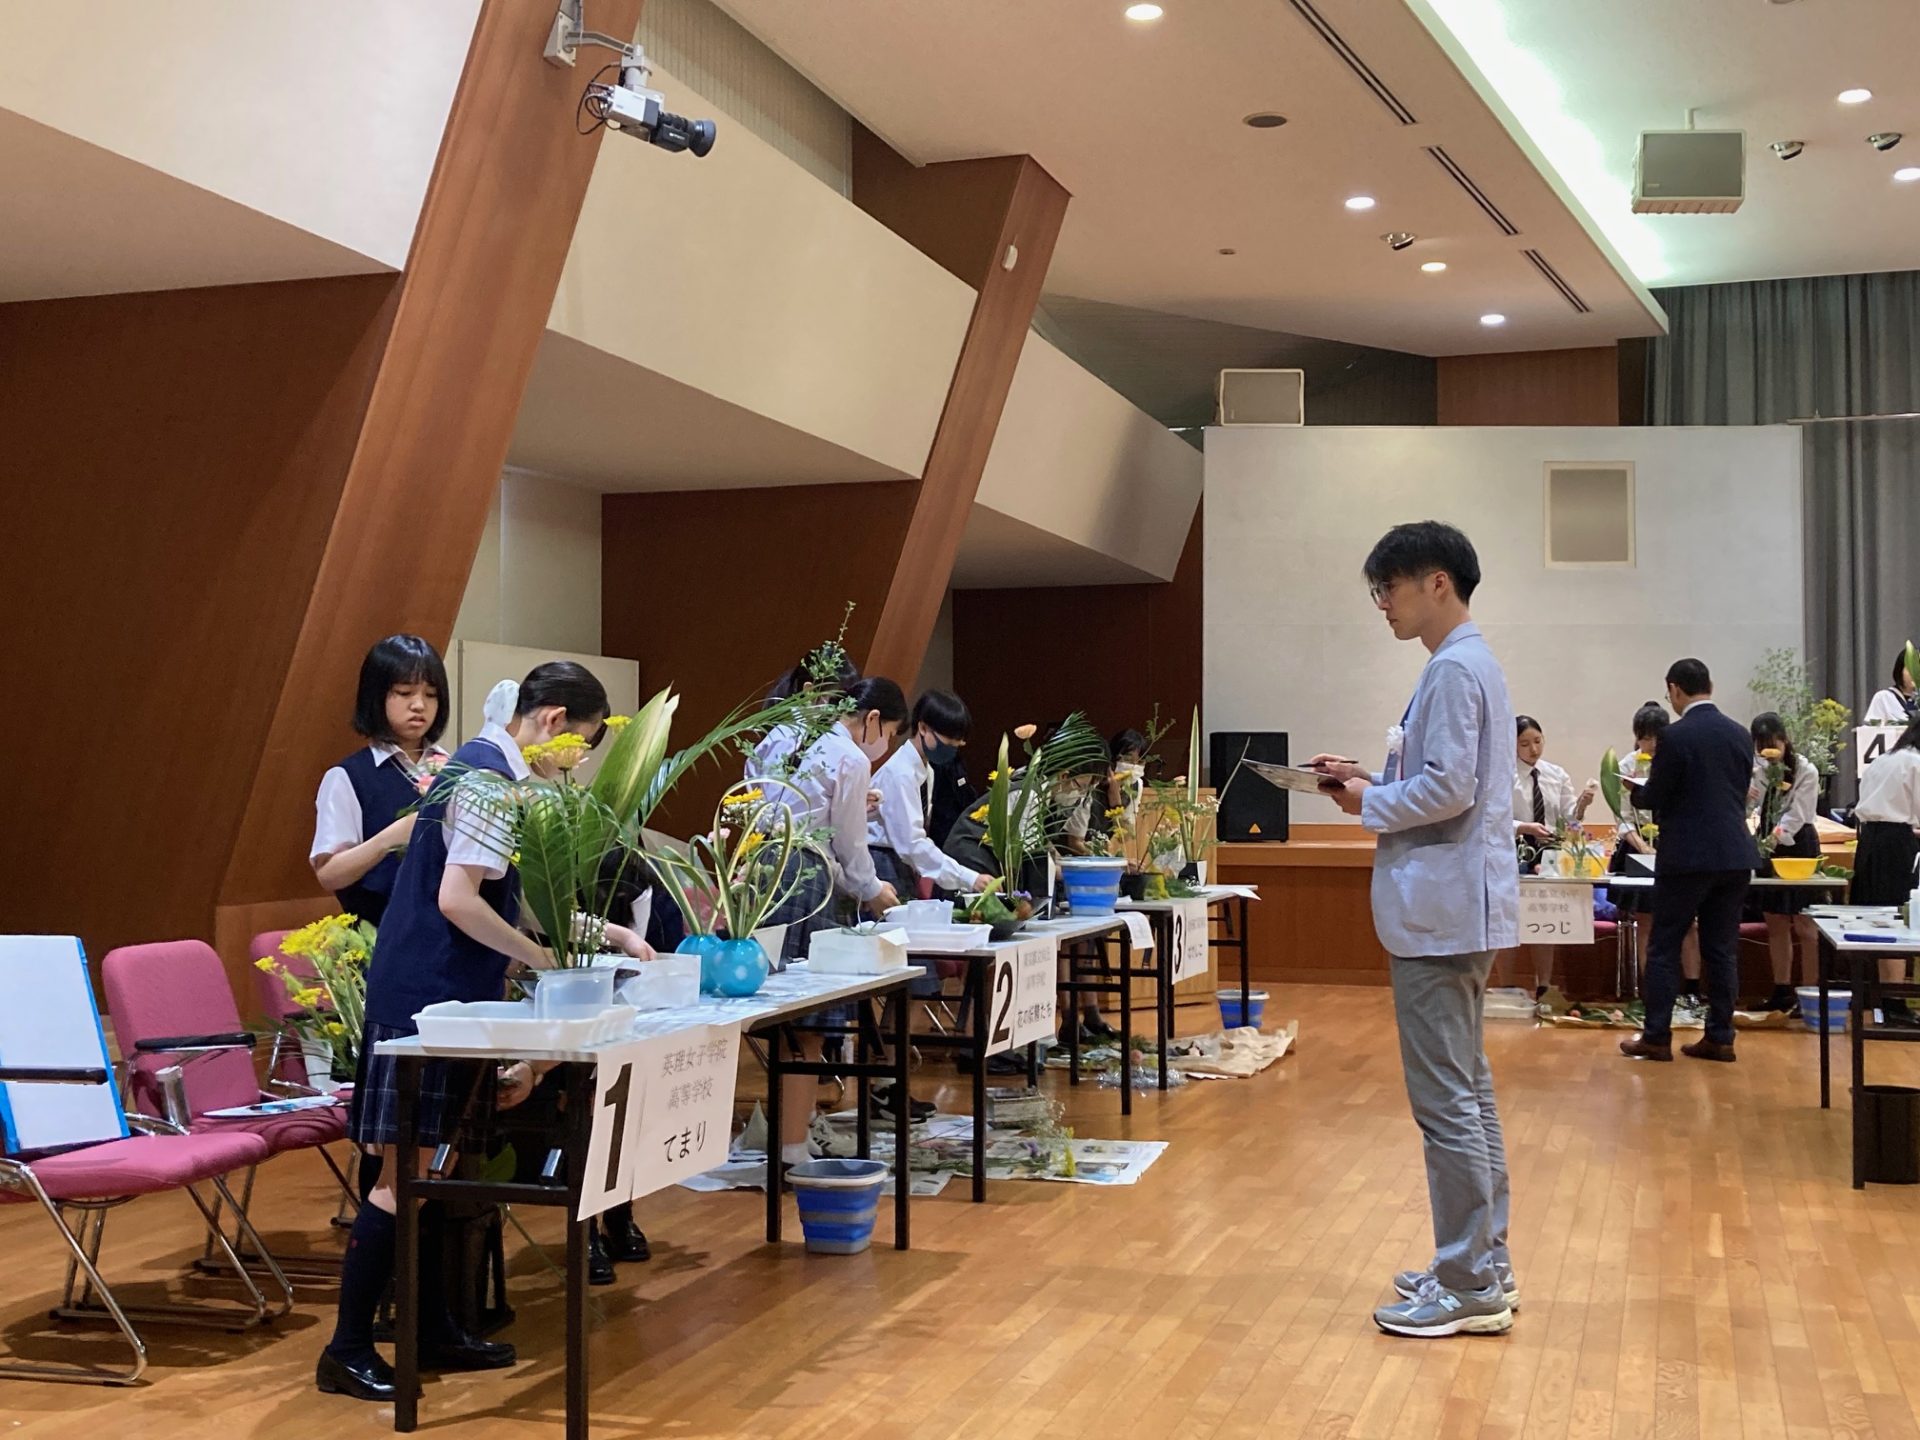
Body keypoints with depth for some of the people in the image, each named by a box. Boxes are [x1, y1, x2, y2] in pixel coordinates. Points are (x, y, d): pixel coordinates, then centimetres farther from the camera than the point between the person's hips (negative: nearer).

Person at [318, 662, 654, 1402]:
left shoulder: (490, 769, 14)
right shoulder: (489, 776, -16)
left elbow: (515, 898, 21)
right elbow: (458, 901, -23)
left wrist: (612, 934, 19)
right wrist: (546, 959, -13)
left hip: (444, 998, 10)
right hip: (423, 999, -10)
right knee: (402, 1177, -5)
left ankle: (432, 1330, 22)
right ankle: (347, 1349, 2)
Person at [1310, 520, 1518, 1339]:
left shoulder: (1454, 670, -15)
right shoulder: (1469, 663, 17)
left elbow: (1447, 788, -22)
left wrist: (1370, 803, -8)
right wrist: (1371, 783, 9)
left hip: (1442, 909, -11)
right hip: (1456, 905, 11)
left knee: (1445, 1100, -6)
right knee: (1467, 1091, 16)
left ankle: (1469, 1287, 0)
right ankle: (1485, 1263, 25)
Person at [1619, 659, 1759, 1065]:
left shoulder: (1676, 736, -13)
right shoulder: (1740, 734, 6)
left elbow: (1653, 798, -8)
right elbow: (1741, 793, 16)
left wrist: (1641, 787, 14)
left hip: (1687, 856, -6)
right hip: (1734, 855, 6)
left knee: (1664, 948, 2)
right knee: (1722, 949, 10)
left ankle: (1656, 1037, 3)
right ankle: (1719, 1037, 12)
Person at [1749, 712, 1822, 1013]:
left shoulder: (1806, 771, -11)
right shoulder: (1758, 767, 6)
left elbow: (1796, 815, -19)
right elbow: (1748, 801, -6)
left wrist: (1773, 838, -33)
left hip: (1798, 845, -6)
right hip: (1769, 846, 6)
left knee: (1803, 923, -7)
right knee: (1775, 922, 8)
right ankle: (1782, 991, 15)